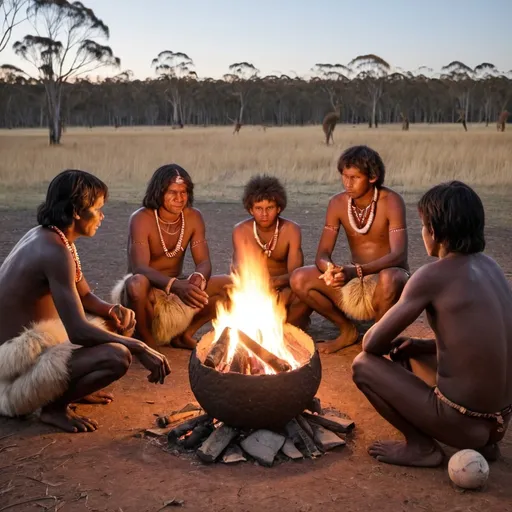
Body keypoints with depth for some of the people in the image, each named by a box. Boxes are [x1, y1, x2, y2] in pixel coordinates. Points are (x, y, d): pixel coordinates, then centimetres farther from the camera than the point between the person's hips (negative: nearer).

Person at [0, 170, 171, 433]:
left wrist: (112, 310, -6)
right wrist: (141, 348, -25)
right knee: (117, 356, -29)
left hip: (32, 342, 10)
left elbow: (86, 297, 15)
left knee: (121, 322, 14)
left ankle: (72, 385, 16)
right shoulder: (55, 250, -24)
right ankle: (54, 406, -6)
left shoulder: (45, 236, 6)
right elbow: (78, 332, -30)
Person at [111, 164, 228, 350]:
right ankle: (146, 340, -15)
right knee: (137, 284, -41)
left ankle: (184, 334, 2)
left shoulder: (194, 217, -6)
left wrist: (198, 278, -37)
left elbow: (204, 262, -11)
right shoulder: (141, 219, -20)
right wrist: (175, 285, -49)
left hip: (178, 288, 5)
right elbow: (140, 268, -32)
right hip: (148, 289, -5)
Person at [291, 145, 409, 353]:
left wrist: (357, 271, -43)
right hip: (354, 279, 5)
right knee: (299, 279, -16)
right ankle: (347, 330, 5)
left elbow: (398, 255, -28)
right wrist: (331, 269, -34)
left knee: (388, 280, -41)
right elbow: (322, 254, -9)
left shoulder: (391, 202, -18)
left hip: (389, 276, -4)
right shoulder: (337, 203, -6)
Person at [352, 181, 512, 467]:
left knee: (364, 365, 2)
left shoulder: (434, 275, -16)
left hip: (463, 420, -7)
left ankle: (422, 446, 4)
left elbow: (372, 343, -11)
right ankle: (480, 442, 19)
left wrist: (388, 345, 11)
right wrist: (423, 346, 14)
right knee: (407, 357, 27)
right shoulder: (488, 265, 7)